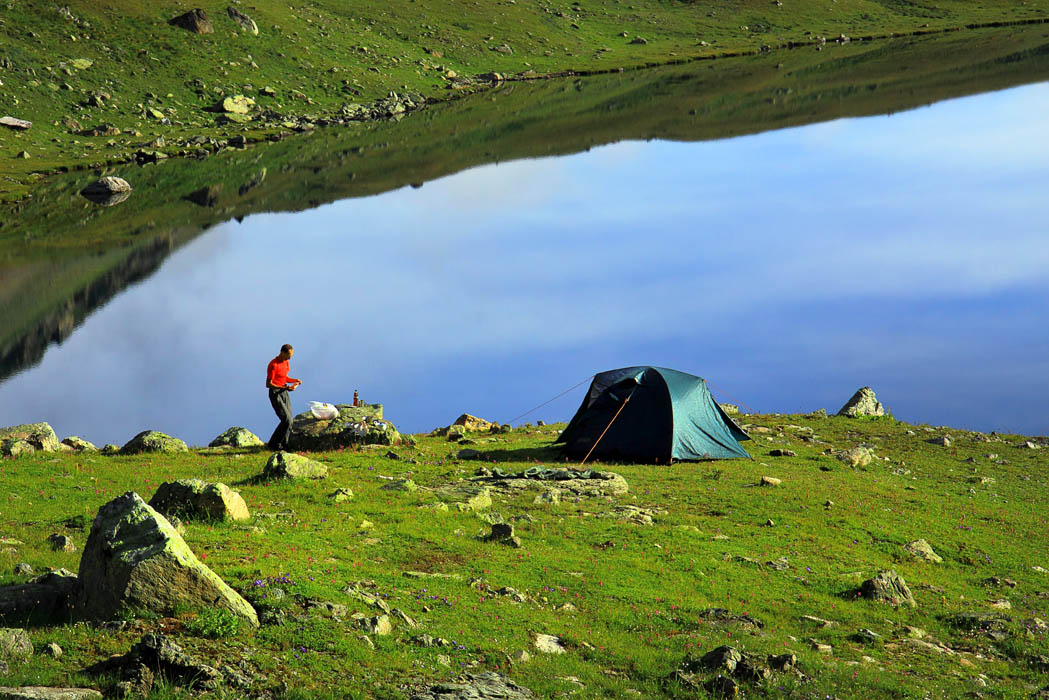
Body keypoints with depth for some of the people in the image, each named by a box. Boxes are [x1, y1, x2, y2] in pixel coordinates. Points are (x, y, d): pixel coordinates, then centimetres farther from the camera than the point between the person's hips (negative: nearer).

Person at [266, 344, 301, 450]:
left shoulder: (286, 362, 9)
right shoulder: (273, 365, -19)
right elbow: (268, 384, -20)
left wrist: (295, 380, 1)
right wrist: (285, 388, -28)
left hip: (284, 393, 9)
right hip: (275, 394, -9)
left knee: (289, 421, 6)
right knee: (286, 420, -14)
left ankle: (284, 445, 16)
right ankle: (273, 444, -2)